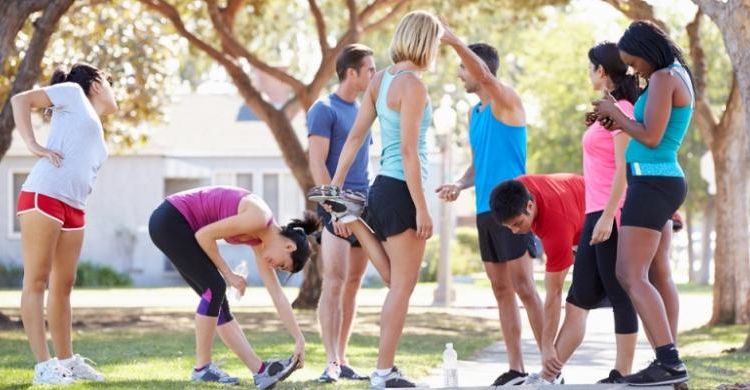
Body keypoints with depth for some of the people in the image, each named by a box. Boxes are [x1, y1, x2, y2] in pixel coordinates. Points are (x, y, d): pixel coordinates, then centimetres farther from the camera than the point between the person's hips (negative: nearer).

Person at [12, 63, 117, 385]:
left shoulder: (97, 134, 28)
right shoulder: (73, 93, 7)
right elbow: (21, 100, -2)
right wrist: (34, 147, -10)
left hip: (75, 209, 8)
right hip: (44, 196, -8)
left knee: (63, 286, 13)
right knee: (36, 281, -7)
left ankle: (66, 360, 21)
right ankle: (44, 365, -11)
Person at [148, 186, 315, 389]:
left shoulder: (260, 241, 8)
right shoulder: (259, 218, -18)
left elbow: (278, 296, 10)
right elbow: (204, 235, -18)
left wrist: (300, 340, 11)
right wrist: (229, 274, -8)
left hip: (179, 225, 9)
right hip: (169, 220, -9)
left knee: (216, 296, 4)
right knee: (214, 288, -12)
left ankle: (259, 369, 1)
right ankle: (202, 367, -6)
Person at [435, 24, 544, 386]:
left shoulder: (507, 101, -8)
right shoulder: (474, 113, 16)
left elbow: (485, 76, -29)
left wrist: (453, 41, -37)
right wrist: (459, 186, 2)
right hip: (485, 210, 8)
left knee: (524, 288, -9)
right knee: (502, 290, 7)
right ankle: (516, 368, 10)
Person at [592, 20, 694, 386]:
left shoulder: (664, 78, -16)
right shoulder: (679, 75, 15)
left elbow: (651, 138, -22)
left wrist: (615, 112, -8)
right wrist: (619, 121, 10)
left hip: (653, 183, -11)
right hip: (661, 182, 11)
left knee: (631, 276, -14)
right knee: (658, 276, 12)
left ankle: (670, 362, -22)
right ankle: (668, 363, 13)